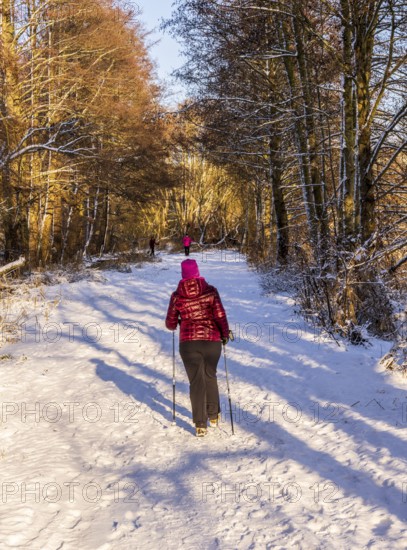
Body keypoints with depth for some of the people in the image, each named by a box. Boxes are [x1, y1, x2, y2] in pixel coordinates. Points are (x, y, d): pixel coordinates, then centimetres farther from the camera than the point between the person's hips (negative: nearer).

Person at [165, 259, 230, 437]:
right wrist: (225, 334, 6)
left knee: (196, 382, 7)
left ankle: (200, 425, 6)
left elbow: (170, 324, 4)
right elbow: (220, 315, -9)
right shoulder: (210, 291, -5)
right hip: (212, 341, 1)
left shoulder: (177, 296, -3)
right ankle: (213, 416, 31)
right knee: (210, 377, 22)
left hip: (188, 343, -1)